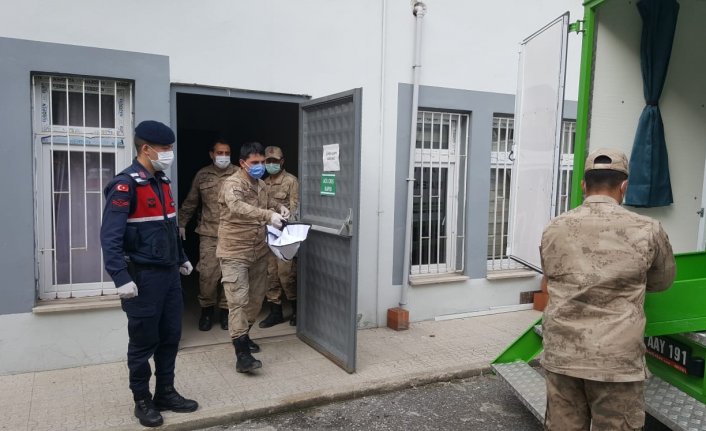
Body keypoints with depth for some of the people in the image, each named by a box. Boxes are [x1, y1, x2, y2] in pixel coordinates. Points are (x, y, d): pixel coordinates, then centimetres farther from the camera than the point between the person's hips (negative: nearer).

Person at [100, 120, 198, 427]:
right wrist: (122, 278, -26)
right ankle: (142, 401, 23)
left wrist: (182, 258, 24)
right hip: (143, 276, -8)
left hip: (169, 274, 8)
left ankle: (166, 393, 29)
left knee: (170, 337, 14)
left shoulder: (162, 181, 11)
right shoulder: (125, 185, -15)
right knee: (143, 342, 6)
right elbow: (110, 237, -21)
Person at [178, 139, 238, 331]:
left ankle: (225, 309, 21)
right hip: (209, 233, 1)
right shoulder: (202, 175, 9)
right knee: (207, 273, -3)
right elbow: (190, 202, 17)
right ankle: (206, 308, 19)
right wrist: (182, 223, 17)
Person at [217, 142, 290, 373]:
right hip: (235, 252, -8)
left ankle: (243, 335, 35)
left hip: (258, 251, 8)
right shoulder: (232, 183, -15)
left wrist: (279, 207, 5)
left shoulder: (261, 184, 10)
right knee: (238, 300, -10)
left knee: (256, 298, 15)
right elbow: (236, 207, -36)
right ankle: (242, 354, -11)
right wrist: (268, 215, -47)